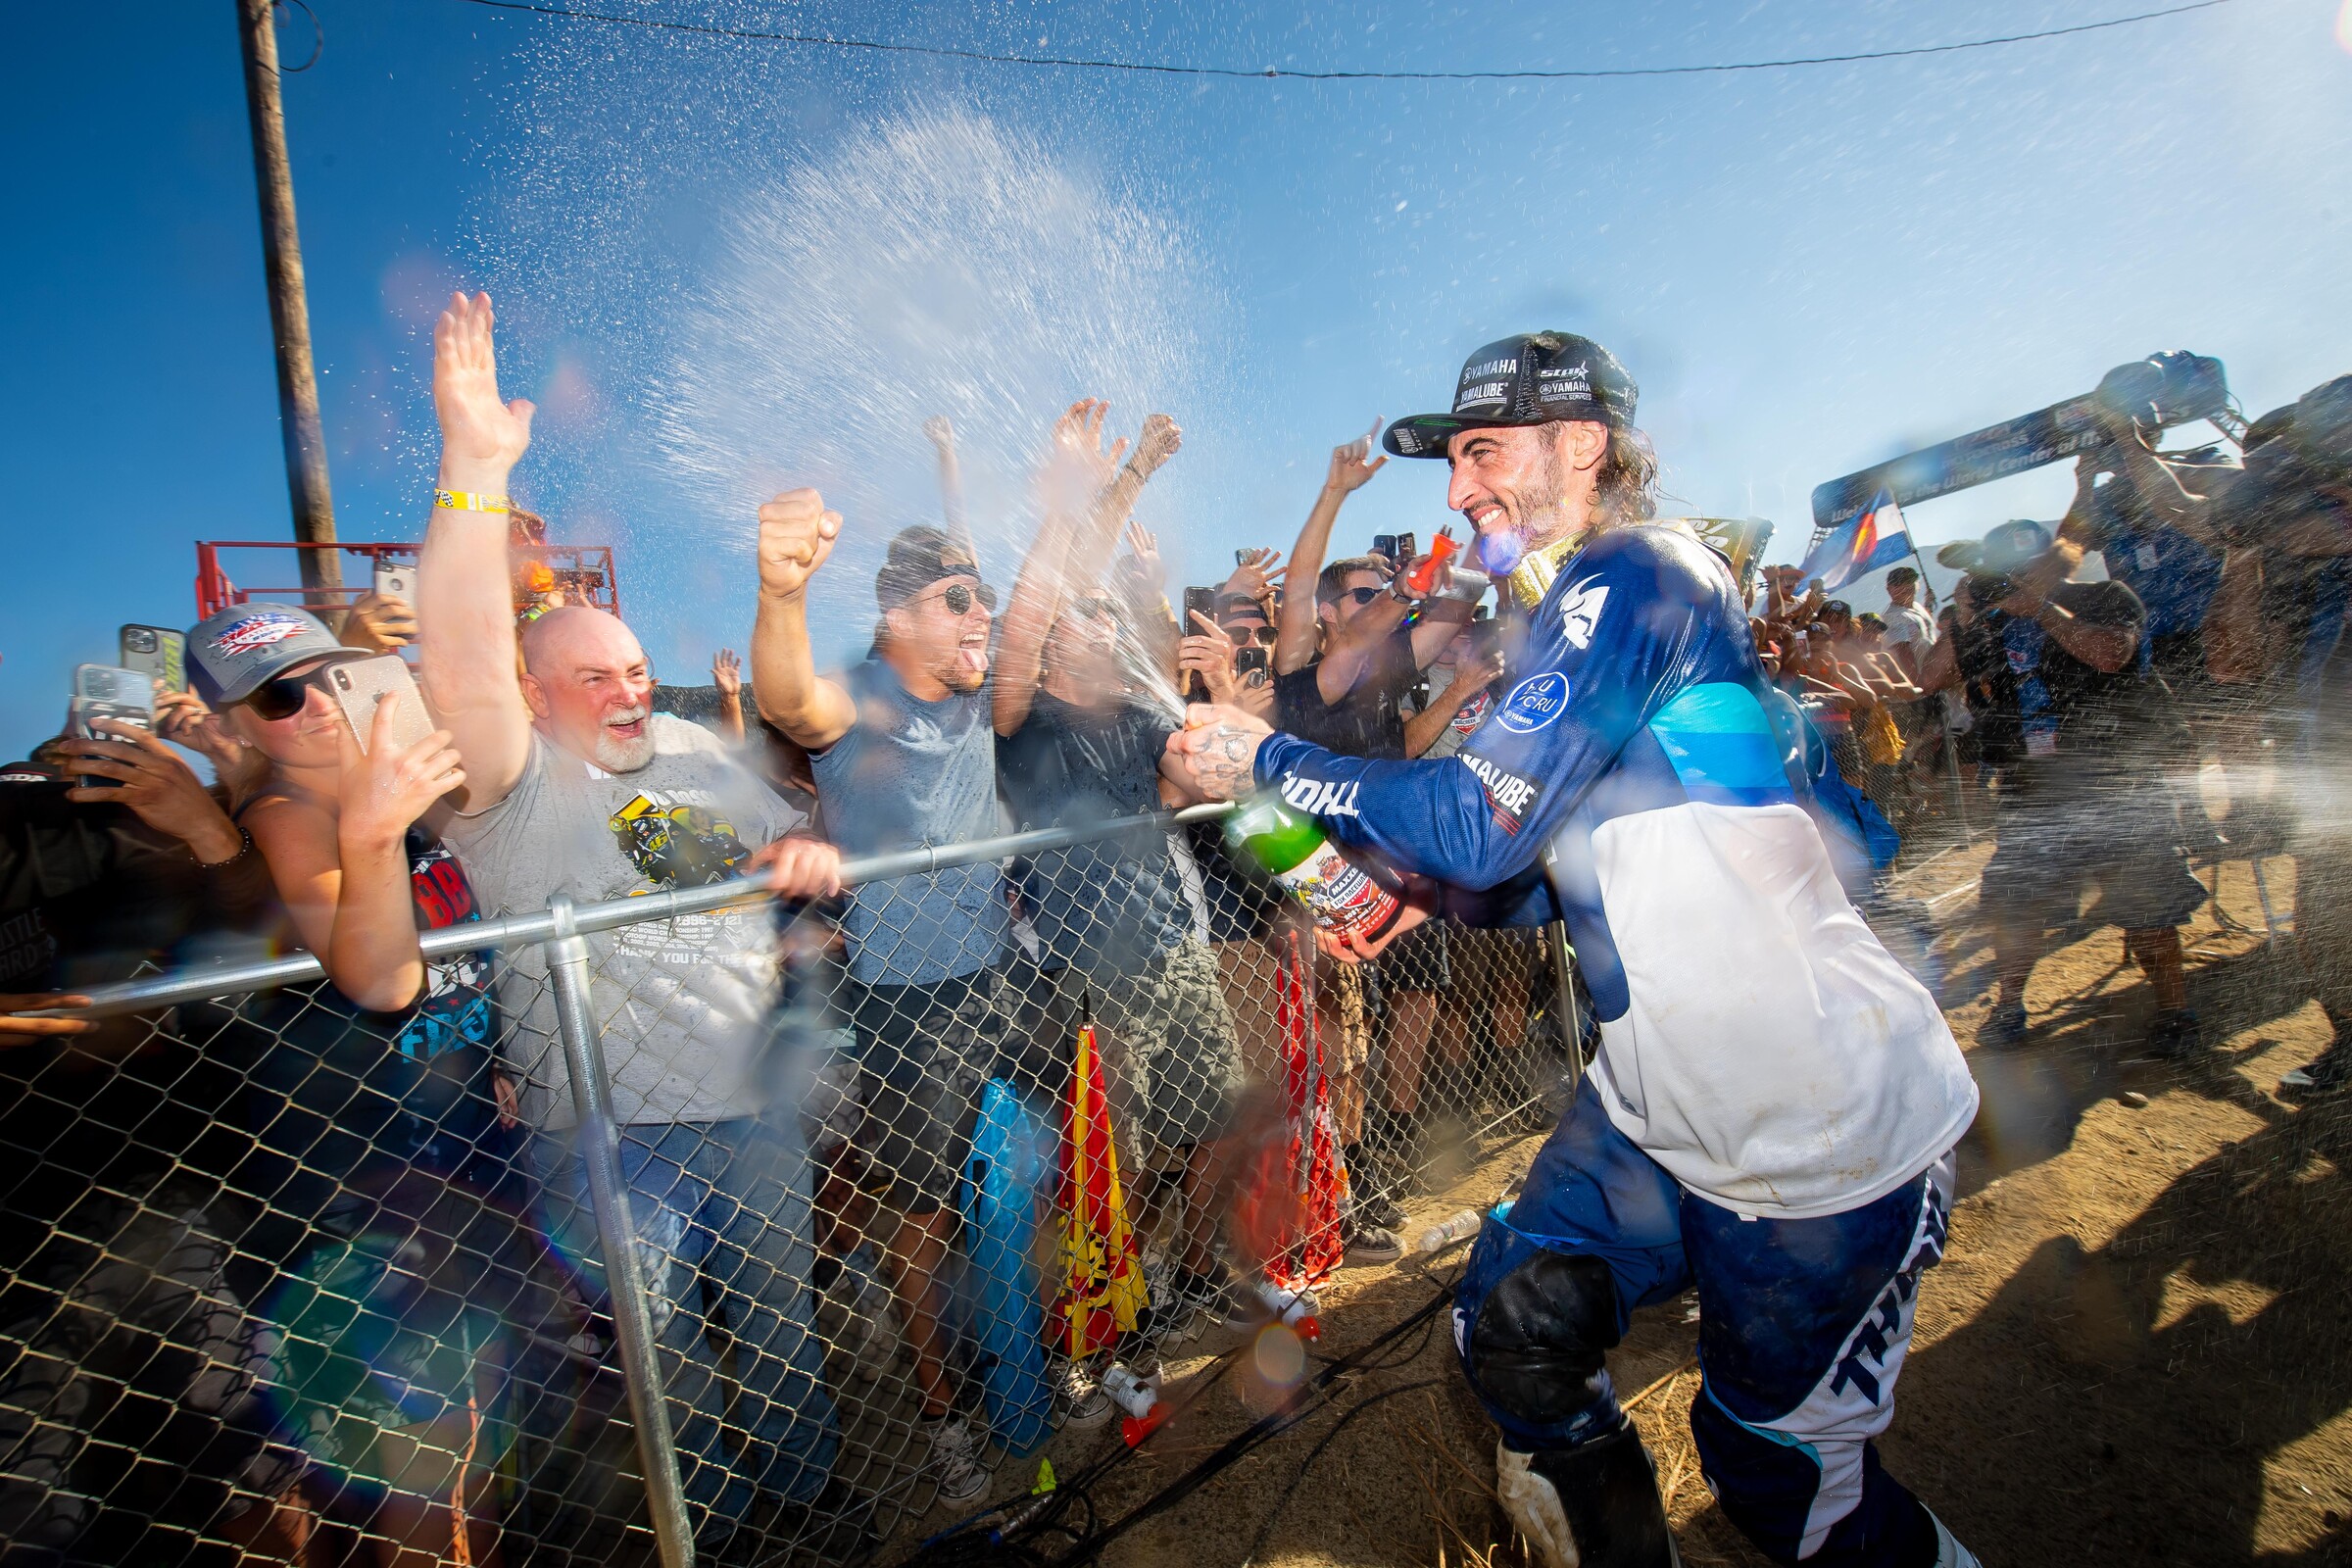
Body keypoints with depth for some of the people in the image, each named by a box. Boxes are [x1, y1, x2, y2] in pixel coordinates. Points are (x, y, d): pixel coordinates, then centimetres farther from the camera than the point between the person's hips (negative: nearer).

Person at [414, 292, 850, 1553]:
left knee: (779, 1327, 22)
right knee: (668, 1354, 16)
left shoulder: (696, 753, 10)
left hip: (754, 1112, 5)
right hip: (609, 1137, -4)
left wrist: (807, 855, -12)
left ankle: (811, 1488, 46)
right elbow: (463, 662, -27)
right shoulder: (513, 779, -8)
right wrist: (476, 469, -35)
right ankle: (712, 1523, 42)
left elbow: (795, 848, 14)